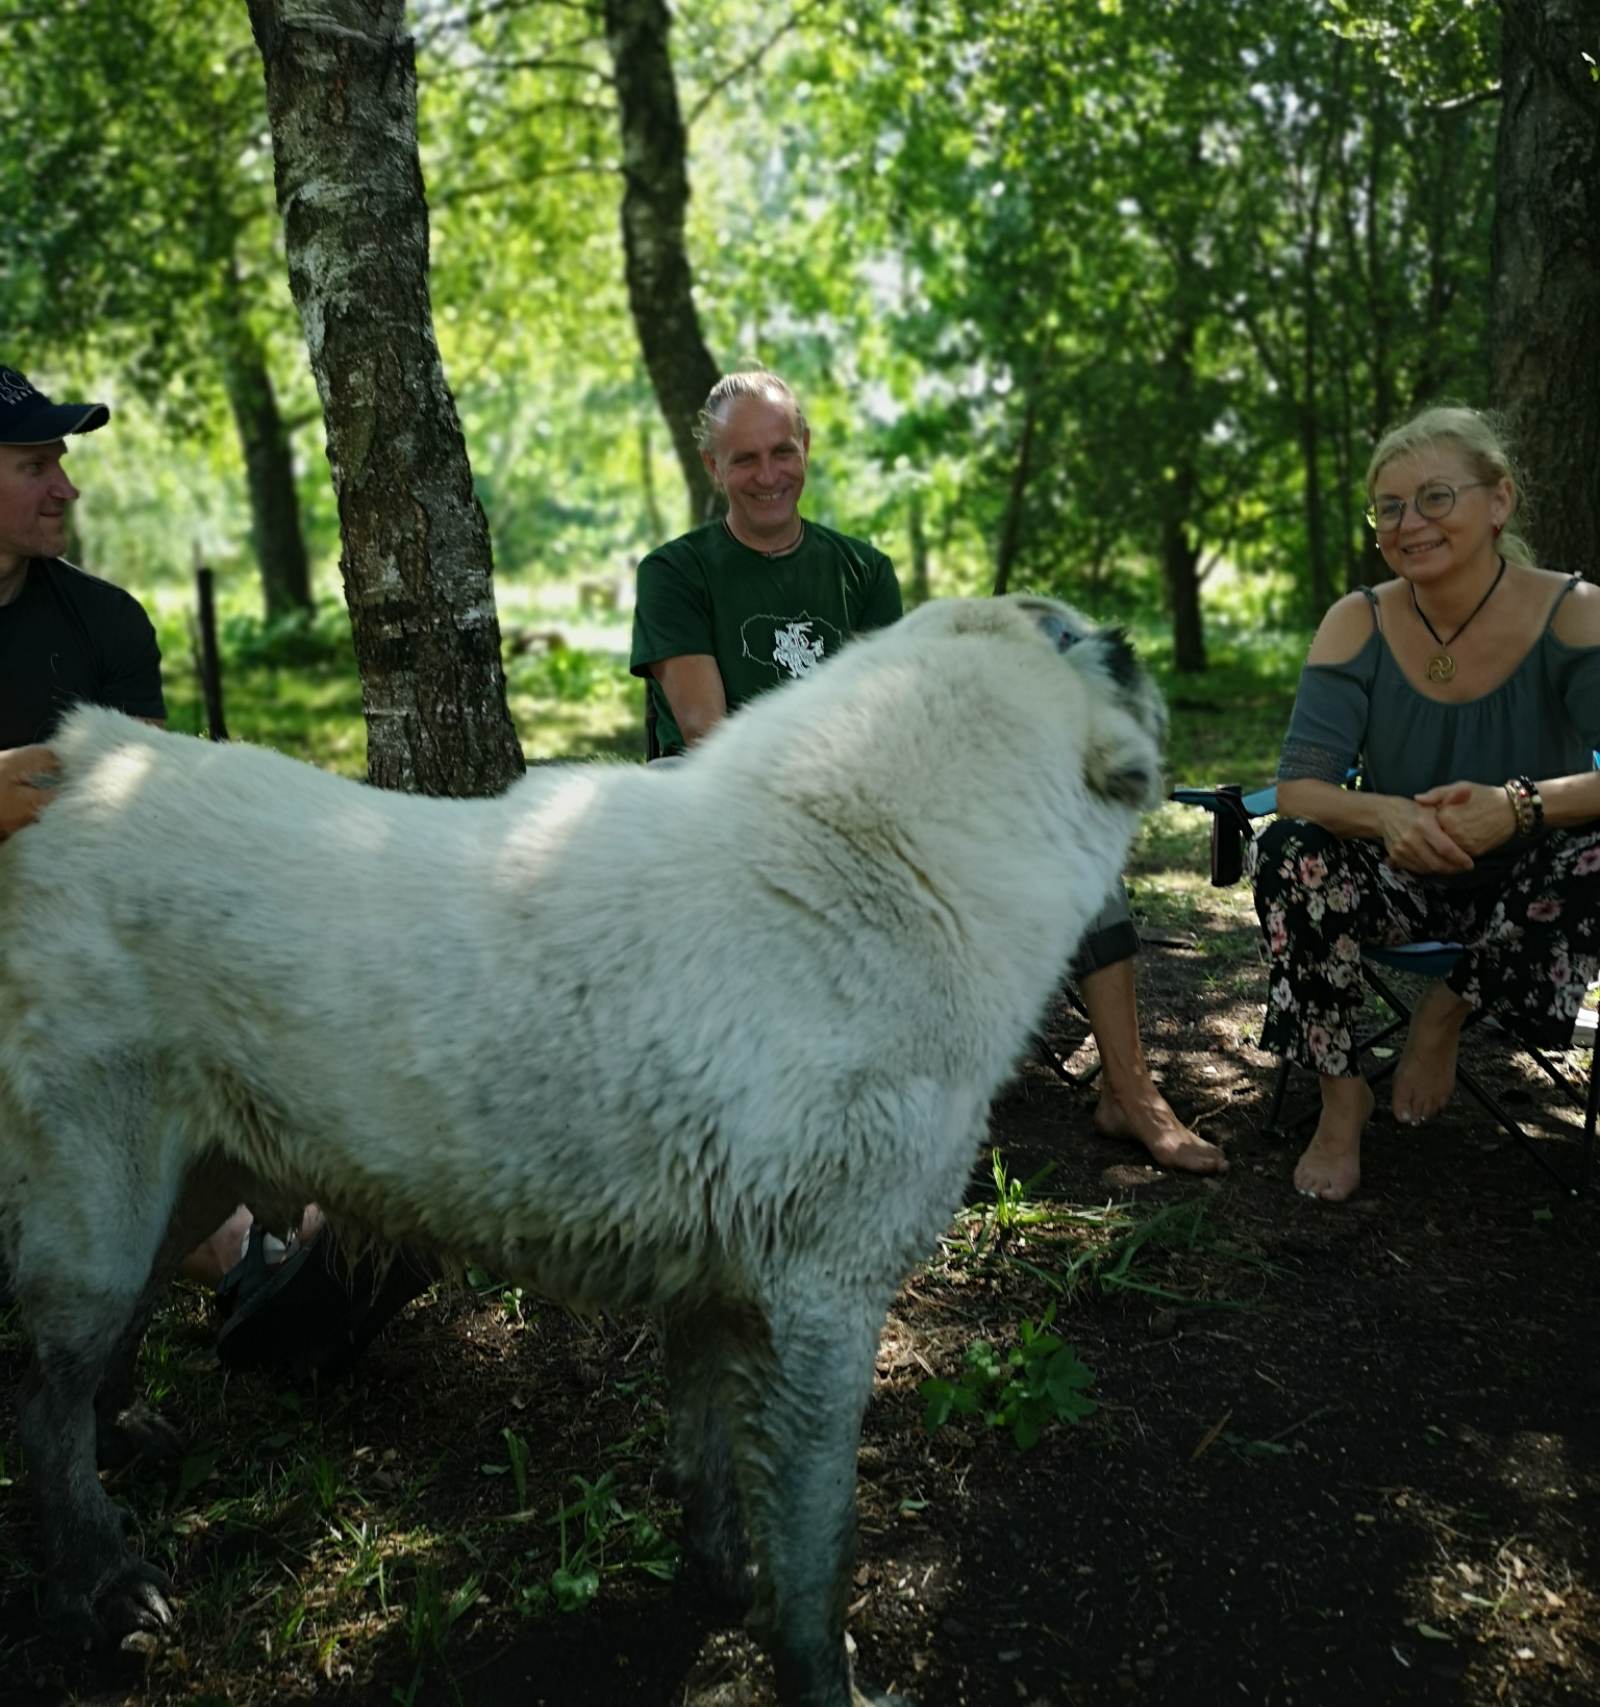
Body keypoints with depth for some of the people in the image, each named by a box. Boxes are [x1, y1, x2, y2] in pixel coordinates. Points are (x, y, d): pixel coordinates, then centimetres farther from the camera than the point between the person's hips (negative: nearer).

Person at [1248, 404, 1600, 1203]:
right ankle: (1341, 1099, -11)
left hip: (1528, 887, -1)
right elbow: (1298, 786, -17)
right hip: (1401, 881, 2)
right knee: (1289, 854, -27)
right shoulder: (1359, 624, -10)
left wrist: (1520, 806, -44)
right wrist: (1387, 815, -38)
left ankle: (1450, 1009, -6)